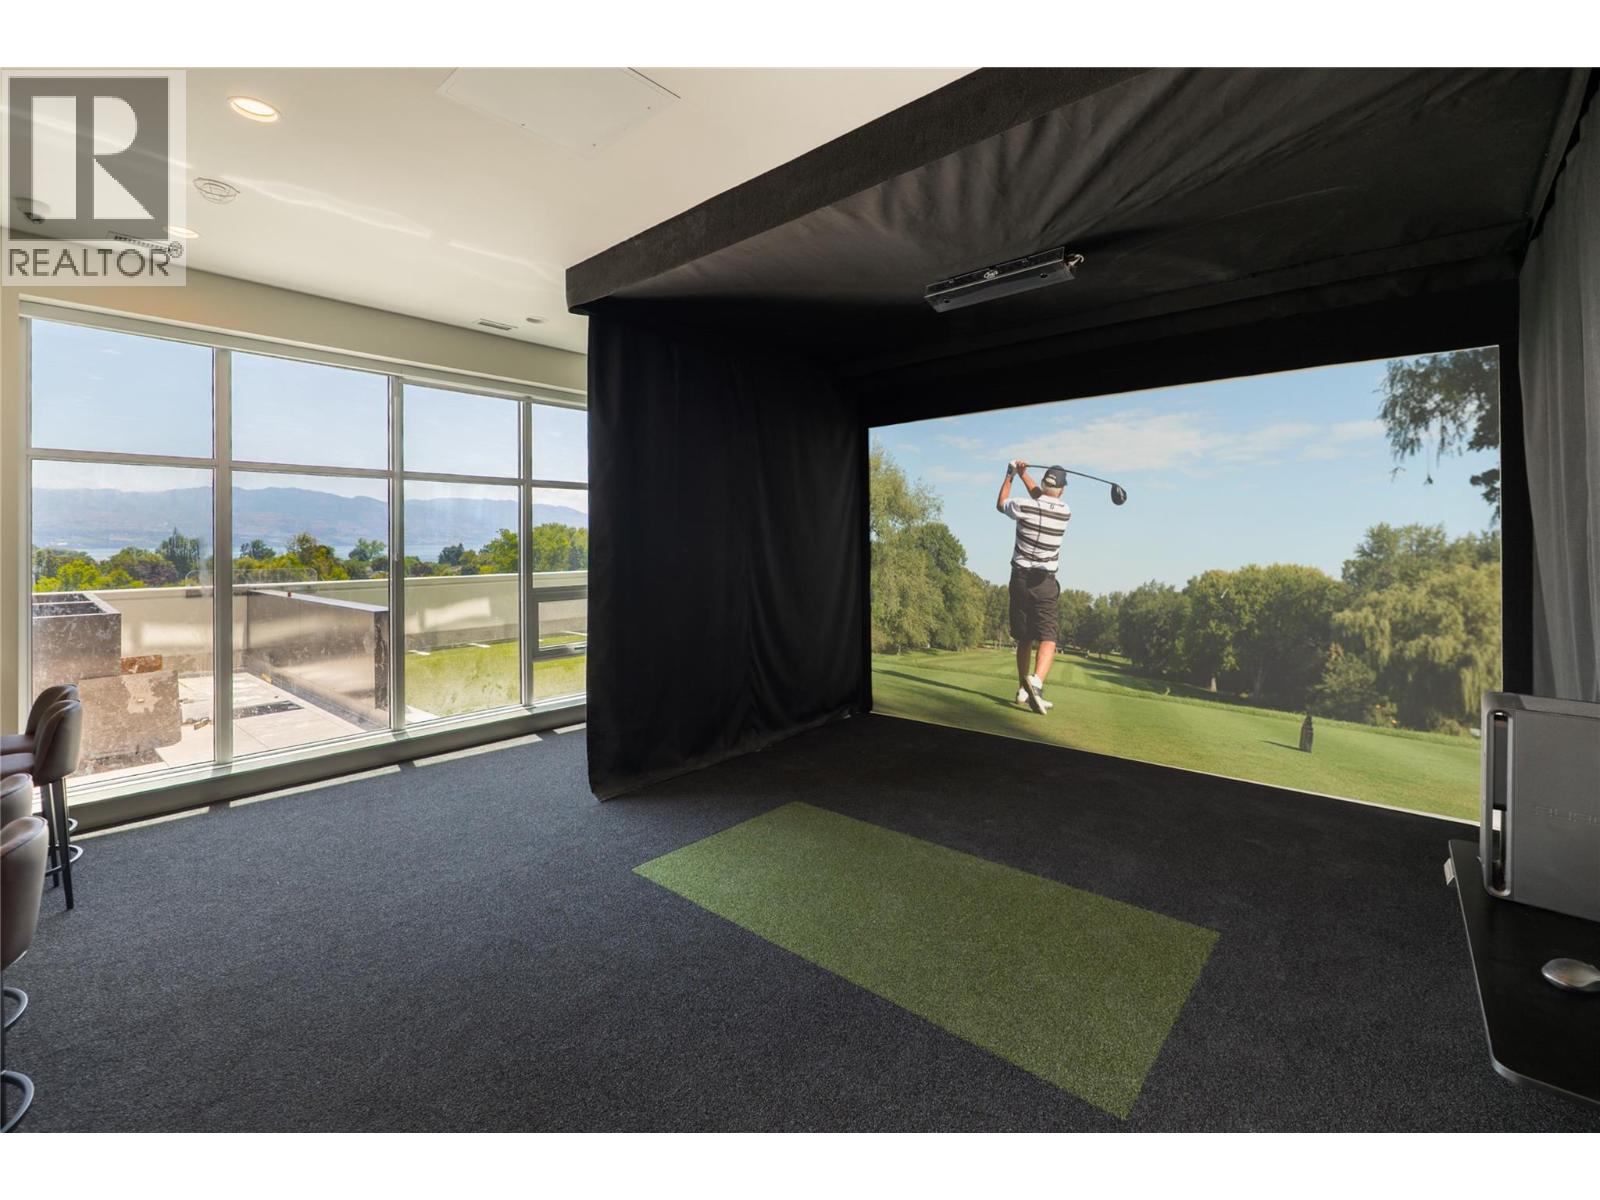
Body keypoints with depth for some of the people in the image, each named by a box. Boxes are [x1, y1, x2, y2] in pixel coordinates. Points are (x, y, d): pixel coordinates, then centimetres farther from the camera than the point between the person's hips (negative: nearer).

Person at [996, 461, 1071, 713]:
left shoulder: (1024, 507, -7)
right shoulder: (1065, 512, 0)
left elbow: (1000, 504, 17)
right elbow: (1044, 501, 21)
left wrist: (1010, 476, 28)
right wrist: (1023, 474, 27)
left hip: (1021, 578, 2)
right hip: (1046, 583, -1)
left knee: (1024, 638, 13)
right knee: (1048, 638, -8)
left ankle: (1023, 689, 20)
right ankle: (1036, 681, -32)